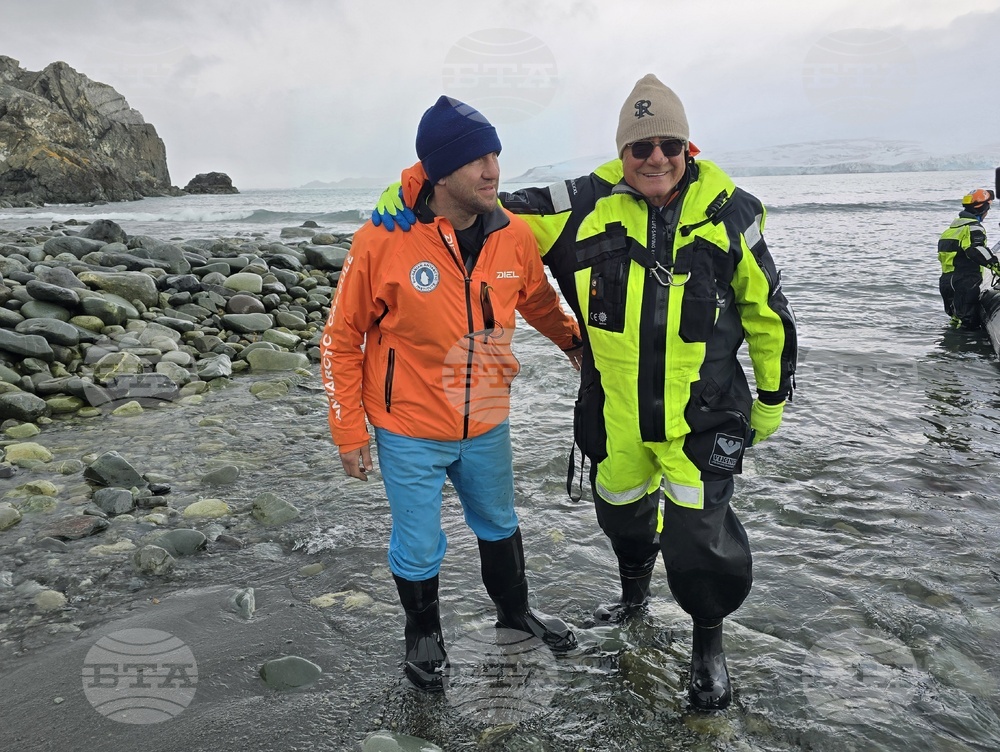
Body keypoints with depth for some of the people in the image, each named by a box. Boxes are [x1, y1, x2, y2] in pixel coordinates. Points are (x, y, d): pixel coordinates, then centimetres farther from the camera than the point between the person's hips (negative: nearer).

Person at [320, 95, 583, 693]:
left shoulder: (514, 235, -10)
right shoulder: (384, 240, -21)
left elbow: (540, 300, 13)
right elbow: (342, 340, -10)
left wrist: (576, 340, 1)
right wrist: (349, 433, -8)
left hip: (487, 426, 4)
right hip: (409, 433, -4)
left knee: (499, 523, 25)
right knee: (419, 547, 13)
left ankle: (515, 610, 52)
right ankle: (424, 634, 43)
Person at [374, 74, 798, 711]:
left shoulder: (730, 214, -8)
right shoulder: (586, 206, -8)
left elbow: (767, 314, 2)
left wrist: (773, 398, 8)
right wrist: (414, 187, -13)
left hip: (703, 416, -2)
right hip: (613, 413, 3)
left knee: (699, 535, -3)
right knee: (621, 511, 23)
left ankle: (709, 640, 29)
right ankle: (635, 591, 57)